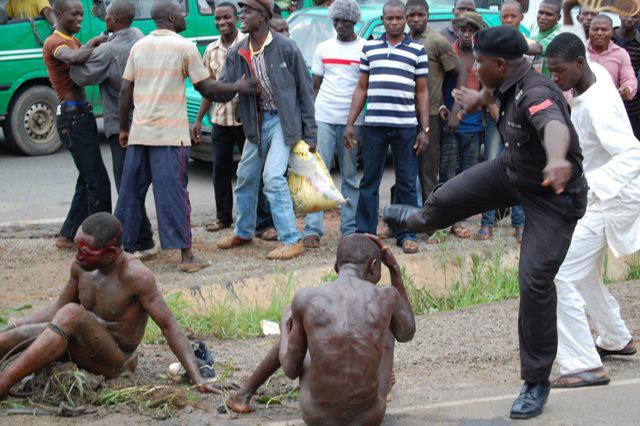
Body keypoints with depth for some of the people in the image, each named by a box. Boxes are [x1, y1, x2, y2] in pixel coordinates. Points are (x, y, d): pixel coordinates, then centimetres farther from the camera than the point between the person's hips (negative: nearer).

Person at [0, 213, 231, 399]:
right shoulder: (81, 266, -2)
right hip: (81, 350, 7)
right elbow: (58, 307, 15)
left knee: (71, 315, -34)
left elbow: (168, 325, -20)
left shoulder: (134, 275, -22)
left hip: (115, 361, -7)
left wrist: (197, 379, -25)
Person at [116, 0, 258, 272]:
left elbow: (125, 91, 8)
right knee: (174, 193, -3)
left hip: (139, 132, 5)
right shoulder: (185, 48, -5)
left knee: (130, 192, 11)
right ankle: (186, 255, -2)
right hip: (170, 134, -5)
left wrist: (123, 128, 15)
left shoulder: (139, 47, 9)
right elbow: (206, 88, -3)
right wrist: (239, 88, 9)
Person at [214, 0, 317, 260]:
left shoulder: (285, 48, -13)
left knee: (273, 177, -18)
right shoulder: (238, 53, 1)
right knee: (246, 177, 15)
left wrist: (309, 134, -10)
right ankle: (243, 233, 34)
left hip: (282, 119, -6)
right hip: (257, 121, 6)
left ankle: (292, 240, -12)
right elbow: (223, 91, 0)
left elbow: (305, 90, -9)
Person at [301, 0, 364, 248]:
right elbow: (315, 86, 13)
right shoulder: (323, 48, 10)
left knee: (350, 176, 5)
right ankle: (312, 230, -7)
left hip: (351, 120, -1)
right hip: (323, 117, 1)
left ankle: (350, 228, 9)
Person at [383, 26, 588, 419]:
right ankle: (422, 219, 56)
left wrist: (557, 159, -83)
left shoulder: (535, 92, -36)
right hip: (513, 171, 8)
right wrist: (479, 99, 44)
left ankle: (537, 383, 4)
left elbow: (553, 124, -60)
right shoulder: (510, 84, -8)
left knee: (535, 281, -11)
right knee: (449, 196, 14)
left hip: (554, 196, -8)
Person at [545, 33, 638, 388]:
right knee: (584, 275, 24)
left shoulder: (597, 105, -28)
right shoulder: (595, 73, -2)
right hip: (591, 199, 10)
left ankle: (584, 366, -12)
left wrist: (584, 183, -42)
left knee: (560, 277, -15)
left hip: (607, 200, -10)